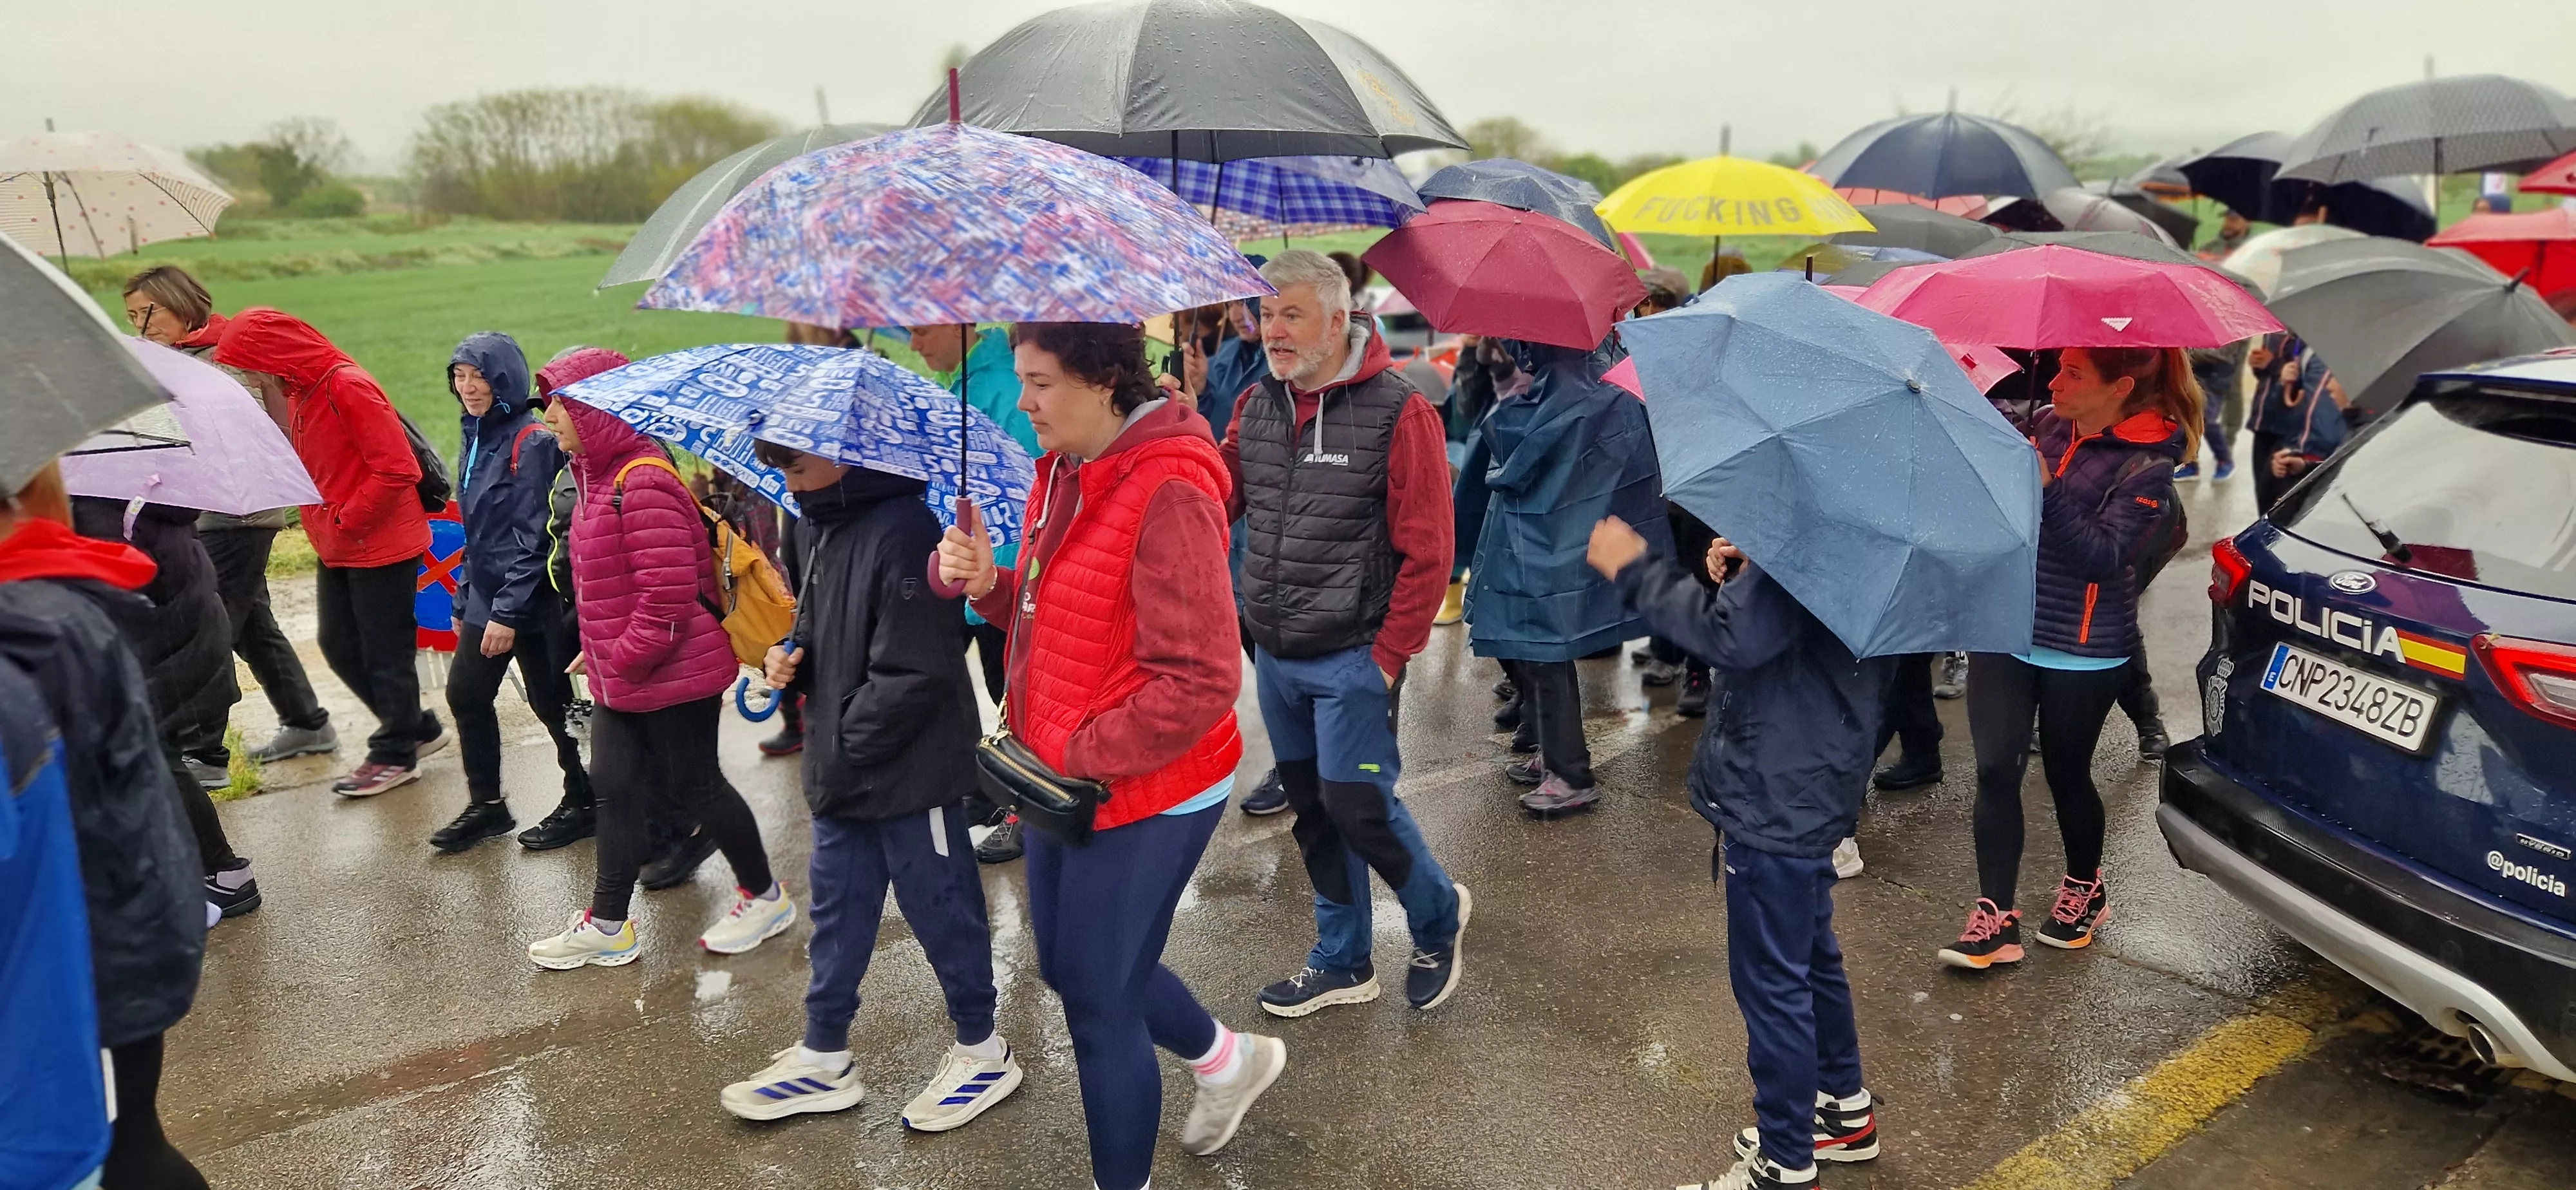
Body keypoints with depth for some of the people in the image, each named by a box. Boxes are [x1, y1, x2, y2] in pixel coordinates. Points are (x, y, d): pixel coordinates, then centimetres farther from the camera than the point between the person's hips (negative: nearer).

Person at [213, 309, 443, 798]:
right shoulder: (300, 392, 7)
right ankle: (416, 727, 26)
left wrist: (345, 519, -16)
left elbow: (396, 468, -22)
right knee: (339, 646, 14)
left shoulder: (348, 387, -18)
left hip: (381, 545, -9)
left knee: (385, 652, 2)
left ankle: (395, 755, 16)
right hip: (338, 549, 9)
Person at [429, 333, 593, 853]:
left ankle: (584, 799, 22)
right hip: (486, 596, 8)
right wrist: (464, 598, 15)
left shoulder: (532, 442, -17)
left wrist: (508, 611, -21)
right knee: (465, 695, 10)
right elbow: (477, 531, 16)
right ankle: (486, 806, 24)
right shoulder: (475, 437, 9)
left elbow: (533, 538, -20)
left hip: (531, 602, -8)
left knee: (550, 702, 4)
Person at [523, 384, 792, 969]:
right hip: (619, 679, 9)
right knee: (613, 787, 11)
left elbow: (668, 592, -27)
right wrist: (599, 651, 13)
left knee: (694, 785, 5)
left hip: (673, 676, -9)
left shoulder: (642, 483, -23)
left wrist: (623, 657, -18)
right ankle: (607, 925, 22)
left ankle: (765, 897, 25)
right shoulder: (599, 477, 9)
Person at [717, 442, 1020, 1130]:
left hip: (910, 771, -9)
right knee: (837, 911, 17)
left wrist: (842, 750, -17)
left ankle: (982, 1051, 26)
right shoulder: (826, 526, 7)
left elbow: (911, 674, -24)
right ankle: (824, 1057, 32)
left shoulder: (902, 531, -22)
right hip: (844, 769, 9)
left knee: (941, 910, 7)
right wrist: (793, 658, -1)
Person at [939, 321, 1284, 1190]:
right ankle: (1229, 1060, 47)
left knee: (1098, 1004, 5)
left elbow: (1199, 683, -27)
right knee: (1069, 965, 23)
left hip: (1144, 796, -9)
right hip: (1065, 781, 9)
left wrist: (1075, 752, -22)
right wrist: (990, 586, -5)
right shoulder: (1063, 472, 5)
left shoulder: (1165, 495, -24)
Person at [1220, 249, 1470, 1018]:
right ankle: (1342, 964, 32)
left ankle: (1438, 914, 26)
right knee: (1312, 809, 15)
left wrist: (1389, 657, -13)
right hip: (1274, 657, 6)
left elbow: (1427, 550, -13)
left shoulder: (1398, 412, -12)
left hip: (1352, 659, -6)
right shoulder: (1257, 404, 6)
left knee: (1356, 806, -4)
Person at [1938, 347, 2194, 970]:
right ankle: (1996, 918, 4)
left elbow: (2103, 557, -24)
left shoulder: (2146, 467, -12)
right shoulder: (2045, 424, 2)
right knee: (1995, 769, -1)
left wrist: (2045, 488, -33)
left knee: (2066, 773, 11)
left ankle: (2085, 889, 38)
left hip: (2083, 652, -4)